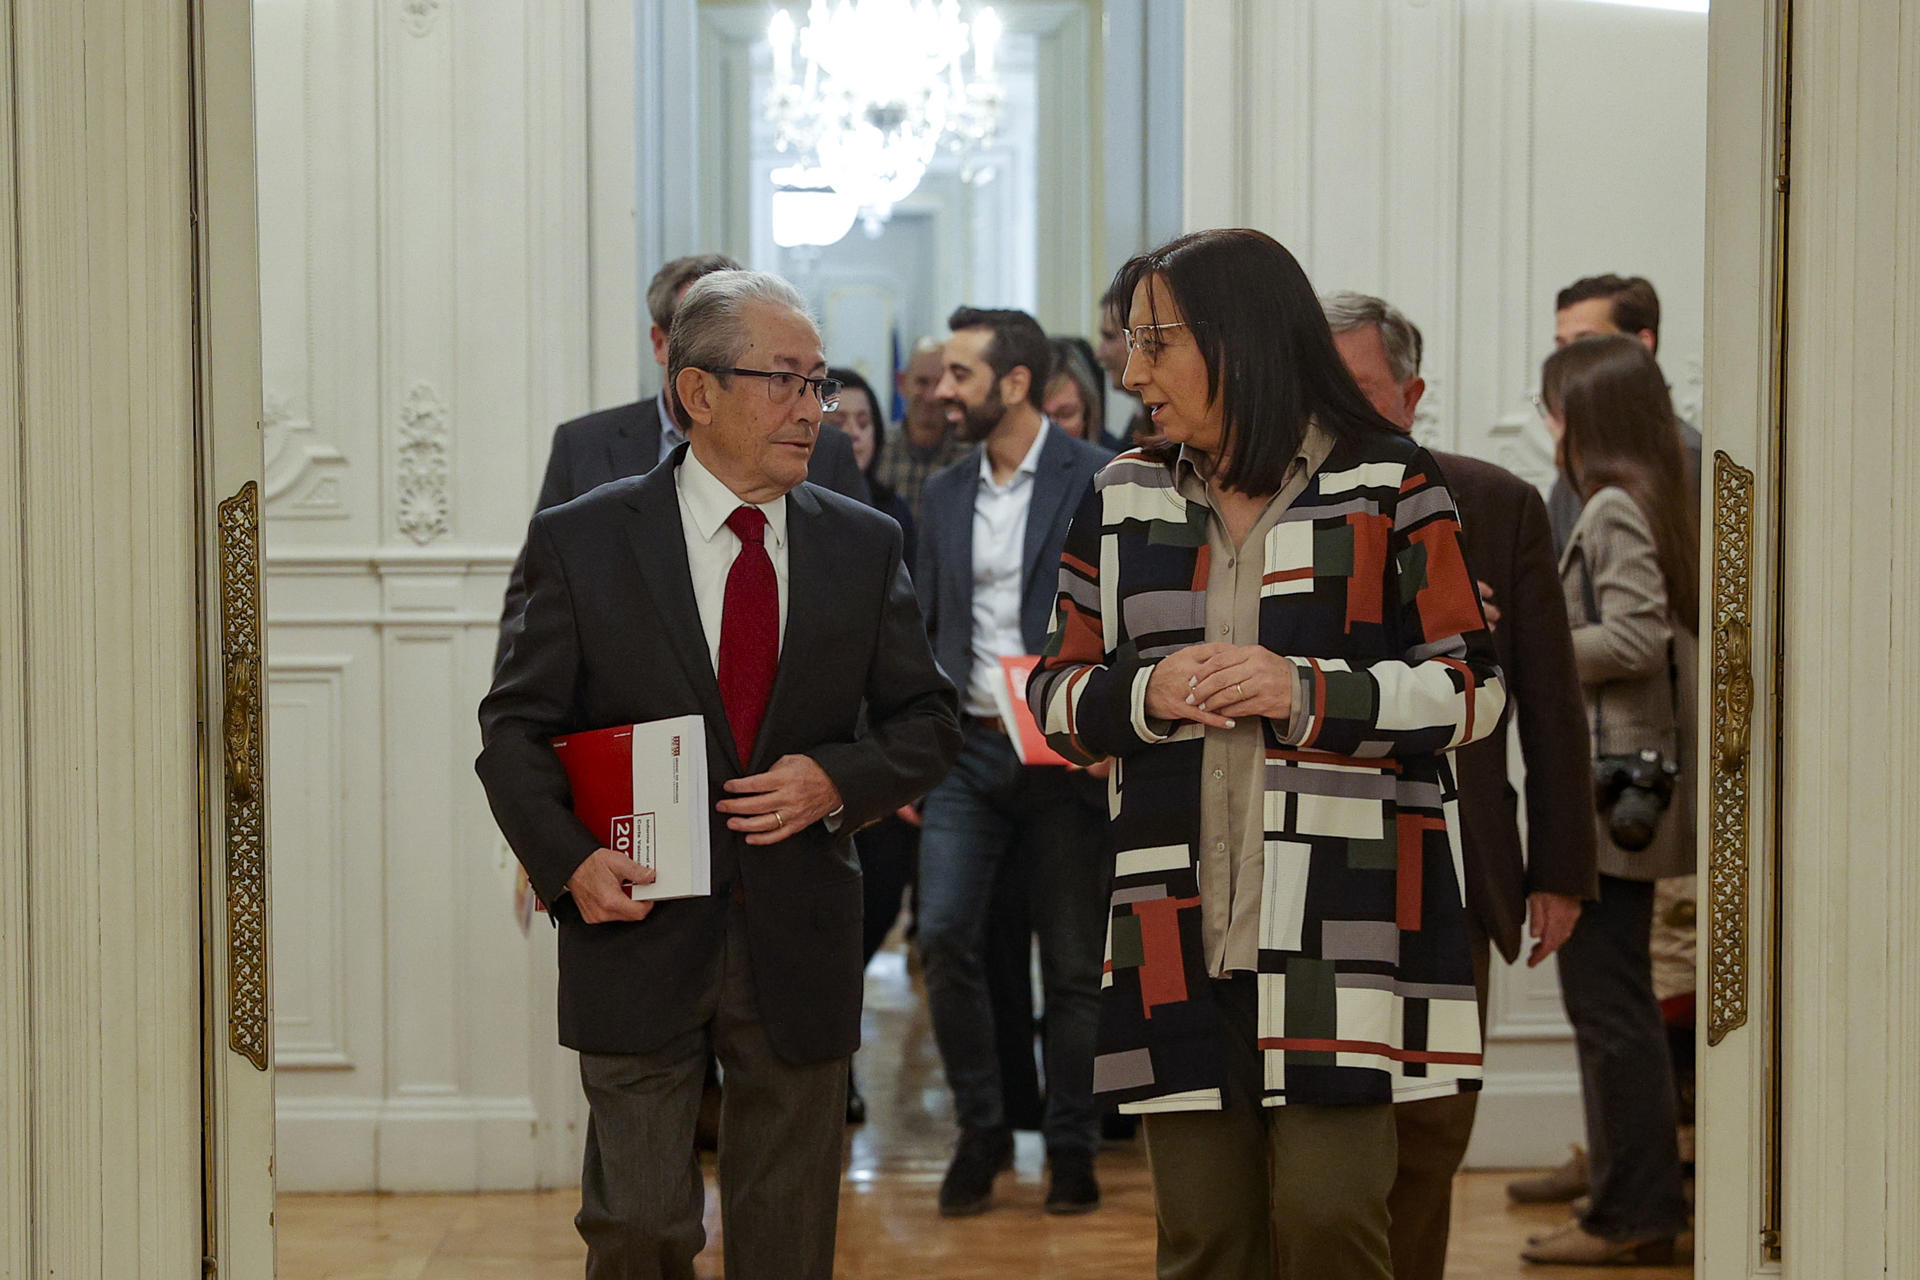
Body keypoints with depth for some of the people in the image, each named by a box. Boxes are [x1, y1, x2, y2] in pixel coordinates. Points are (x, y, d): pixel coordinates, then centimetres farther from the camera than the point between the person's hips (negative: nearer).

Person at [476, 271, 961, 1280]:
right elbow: (515, 727, 1)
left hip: (799, 943, 2)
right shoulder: (582, 541, -2)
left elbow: (929, 721, 10)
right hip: (640, 931, -2)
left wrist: (839, 780, -10)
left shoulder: (864, 546, 6)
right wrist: (566, 857, -15)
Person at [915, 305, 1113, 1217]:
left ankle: (1071, 1148, 18)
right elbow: (925, 630, 15)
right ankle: (980, 1131, 9)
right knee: (945, 936, -8)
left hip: (1063, 756, -4)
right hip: (966, 751, 4)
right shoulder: (944, 494, 12)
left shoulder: (1100, 482, -5)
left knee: (1072, 961, 4)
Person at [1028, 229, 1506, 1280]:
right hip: (1178, 934, 3)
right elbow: (1056, 698, 15)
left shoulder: (1390, 489, 2)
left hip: (1341, 933, -3)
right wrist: (1147, 693, -6)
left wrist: (1308, 691, -13)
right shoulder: (1122, 502, 13)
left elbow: (1470, 689, 0)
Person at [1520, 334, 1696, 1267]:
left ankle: (1631, 1215, -1)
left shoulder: (1612, 508, -13)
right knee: (1619, 1003, 14)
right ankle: (1641, 1203, 20)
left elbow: (1635, 637, -22)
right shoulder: (1656, 502, 15)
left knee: (1608, 1005, -5)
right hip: (1627, 780, 10)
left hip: (1605, 785, -10)